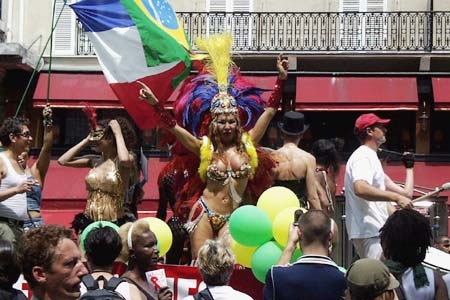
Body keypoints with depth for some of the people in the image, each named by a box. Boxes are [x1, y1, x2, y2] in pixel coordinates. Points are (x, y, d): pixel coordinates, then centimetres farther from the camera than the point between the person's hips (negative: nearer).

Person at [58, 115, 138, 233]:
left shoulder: (127, 160, -5)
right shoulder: (94, 161, 9)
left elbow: (124, 160, -31)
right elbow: (62, 161, 5)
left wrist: (118, 133, -16)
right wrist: (86, 140, 6)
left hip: (114, 224, -5)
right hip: (89, 223, 5)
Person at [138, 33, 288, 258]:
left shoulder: (247, 144, 5)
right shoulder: (204, 148, 3)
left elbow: (269, 111, 4)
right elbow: (173, 127, 1)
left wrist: (281, 78, 1)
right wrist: (155, 103, -5)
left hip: (231, 218, 1)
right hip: (204, 212, -1)